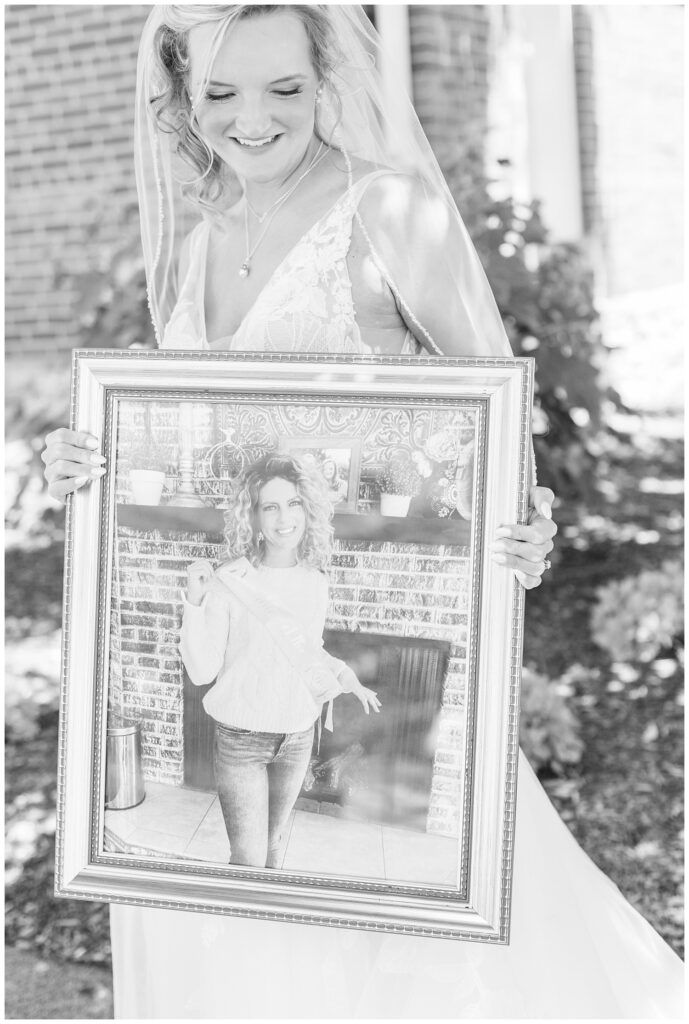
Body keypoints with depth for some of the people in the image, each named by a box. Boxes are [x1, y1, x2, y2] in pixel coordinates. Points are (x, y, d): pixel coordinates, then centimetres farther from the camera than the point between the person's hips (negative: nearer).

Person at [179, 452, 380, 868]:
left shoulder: (316, 582, -1)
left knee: (274, 842, 21)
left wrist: (349, 681, 10)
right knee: (248, 861, -3)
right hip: (242, 738, -5)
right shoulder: (230, 580, -16)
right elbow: (202, 671, -16)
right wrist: (195, 602, -26)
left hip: (298, 737, 5)